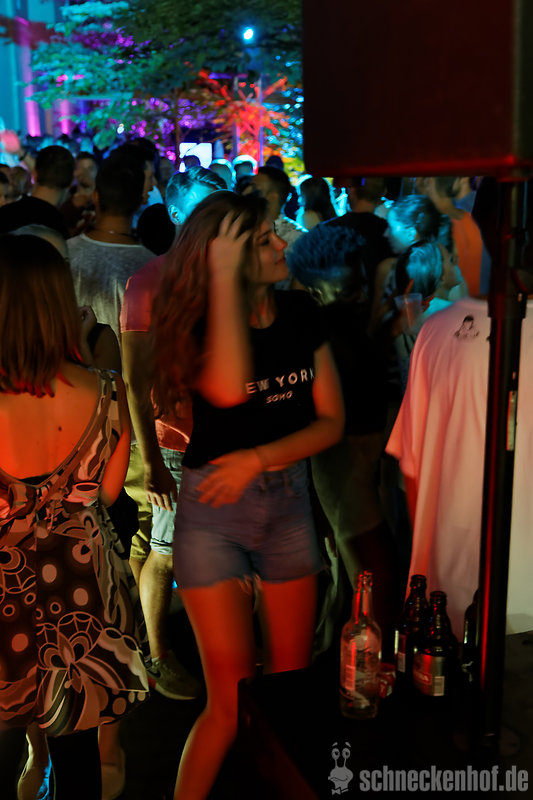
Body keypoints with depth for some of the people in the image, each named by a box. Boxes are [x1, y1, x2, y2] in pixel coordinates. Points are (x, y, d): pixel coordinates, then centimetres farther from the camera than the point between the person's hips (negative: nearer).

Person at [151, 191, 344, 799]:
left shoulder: (299, 313, 2)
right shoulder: (199, 324, -11)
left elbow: (331, 421, 0)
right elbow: (229, 389, -35)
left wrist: (260, 458, -14)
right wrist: (224, 277, -27)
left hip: (289, 503, 4)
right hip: (211, 513, -4)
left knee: (291, 681, 12)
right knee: (232, 702, -2)